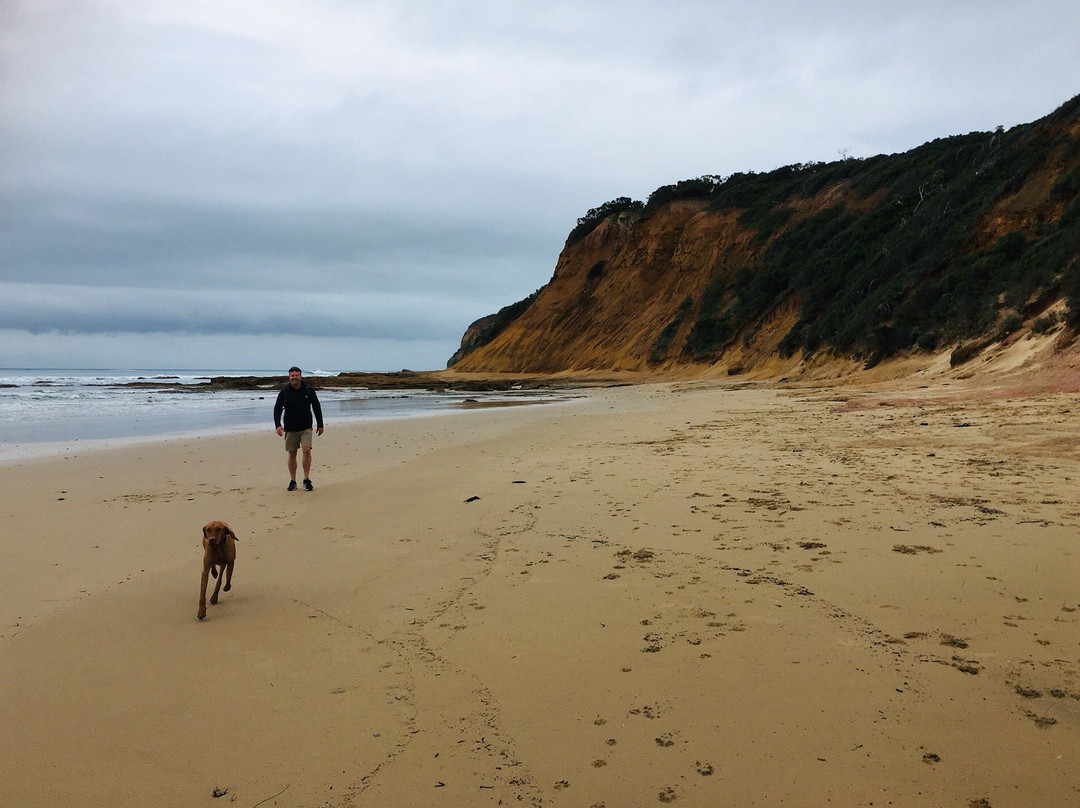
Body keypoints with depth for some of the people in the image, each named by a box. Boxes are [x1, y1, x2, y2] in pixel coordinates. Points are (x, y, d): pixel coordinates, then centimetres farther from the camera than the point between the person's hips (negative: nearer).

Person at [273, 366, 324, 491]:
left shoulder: (309, 390, -2)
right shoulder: (284, 392, -3)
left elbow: (317, 408, 7)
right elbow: (277, 409, 1)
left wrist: (320, 425, 8)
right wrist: (278, 425, -14)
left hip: (306, 427, 0)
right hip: (290, 428, 1)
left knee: (307, 450, -13)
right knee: (292, 454, 5)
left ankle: (307, 479, -3)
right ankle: (292, 481, 14)